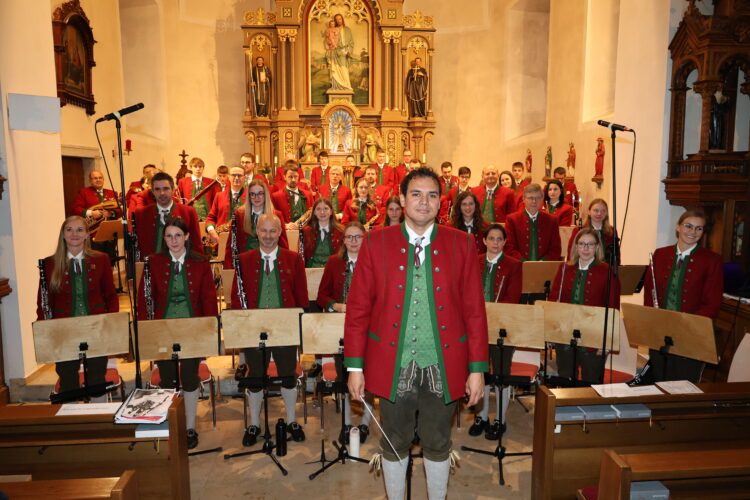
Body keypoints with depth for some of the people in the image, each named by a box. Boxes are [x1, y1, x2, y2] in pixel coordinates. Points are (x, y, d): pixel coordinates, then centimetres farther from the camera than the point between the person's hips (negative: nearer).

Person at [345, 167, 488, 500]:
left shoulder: (461, 244, -1)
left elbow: (475, 310, -2)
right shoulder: (376, 243, -2)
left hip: (443, 367, 1)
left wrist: (477, 369, -2)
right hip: (393, 366, 0)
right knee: (395, 444, 16)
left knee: (438, 444, 17)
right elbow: (358, 308, -3)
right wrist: (355, 366, -5)